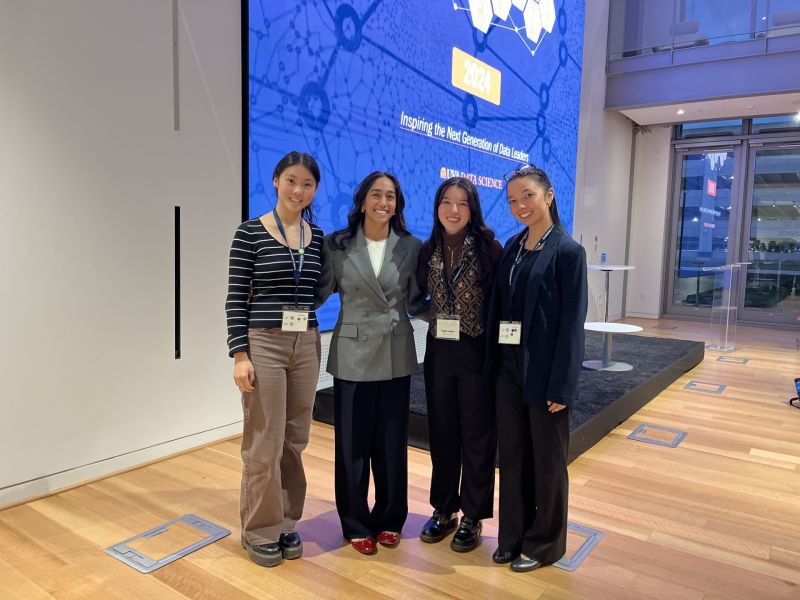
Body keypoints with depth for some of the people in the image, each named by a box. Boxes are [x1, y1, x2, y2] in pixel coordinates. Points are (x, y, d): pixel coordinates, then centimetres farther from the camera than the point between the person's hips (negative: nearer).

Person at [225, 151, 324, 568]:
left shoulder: (317, 237, 8)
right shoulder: (250, 233, -5)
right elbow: (236, 298, -8)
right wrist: (239, 354, -13)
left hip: (307, 346, 5)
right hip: (263, 344, -4)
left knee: (294, 440, 12)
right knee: (264, 443, 3)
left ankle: (286, 523, 29)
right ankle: (260, 531, 21)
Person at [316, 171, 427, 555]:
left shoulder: (411, 247, 2)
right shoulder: (337, 245, -2)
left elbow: (416, 302, 6)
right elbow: (320, 291, -1)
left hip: (396, 355, 2)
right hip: (353, 353, -1)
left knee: (392, 441, 11)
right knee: (352, 442, 6)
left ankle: (390, 519, 31)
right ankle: (357, 524, 25)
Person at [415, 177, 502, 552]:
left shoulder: (489, 248, -9)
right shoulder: (428, 250, 4)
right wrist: (438, 315, -2)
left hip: (478, 353, -4)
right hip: (439, 352, 4)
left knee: (476, 436, 7)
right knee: (441, 433, 14)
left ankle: (472, 517, 24)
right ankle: (443, 509, 31)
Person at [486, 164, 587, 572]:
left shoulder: (567, 251, -10)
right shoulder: (512, 247, 9)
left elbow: (572, 322, -13)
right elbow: (498, 308, 10)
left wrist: (561, 386, -16)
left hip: (545, 371, -6)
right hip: (508, 367, 6)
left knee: (546, 460, 10)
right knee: (511, 455, 15)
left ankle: (544, 542, 30)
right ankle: (513, 536, 33)